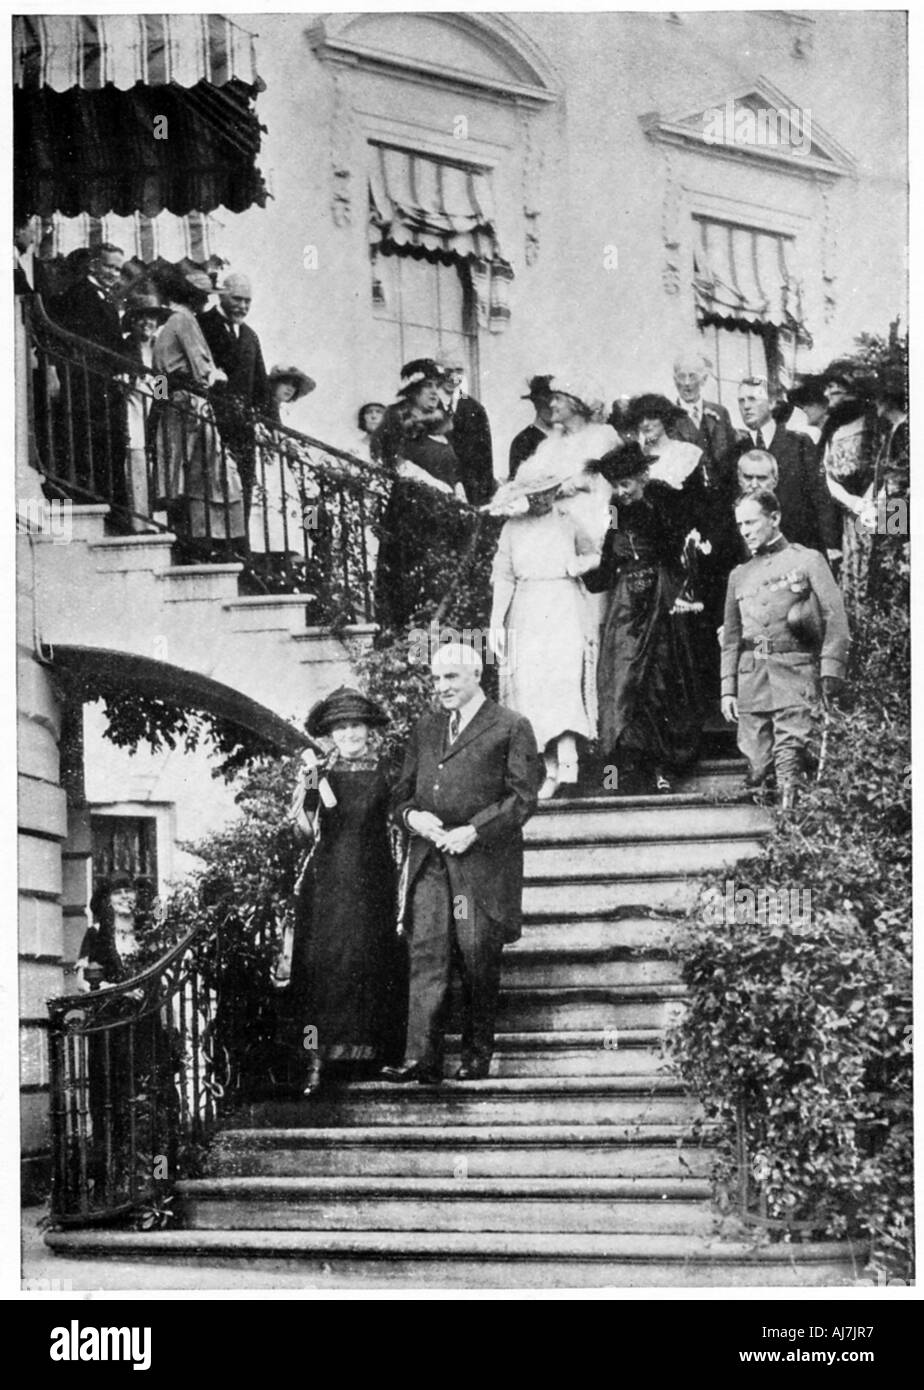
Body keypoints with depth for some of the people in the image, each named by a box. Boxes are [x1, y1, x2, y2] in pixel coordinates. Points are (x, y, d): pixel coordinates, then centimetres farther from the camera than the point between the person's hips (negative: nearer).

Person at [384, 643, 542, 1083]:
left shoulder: (511, 728, 2)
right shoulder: (424, 729, 20)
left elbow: (523, 797, -4)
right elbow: (402, 793, 21)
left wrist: (473, 831, -13)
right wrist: (412, 815, -2)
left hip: (482, 861, -4)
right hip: (429, 861, 4)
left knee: (478, 960, 0)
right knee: (426, 955, -6)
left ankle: (477, 1053, 13)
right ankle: (421, 1058, -10)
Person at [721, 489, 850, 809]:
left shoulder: (808, 560, 6)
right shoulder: (739, 575, 19)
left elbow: (835, 617, -1)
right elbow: (731, 638, 20)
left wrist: (831, 671, -12)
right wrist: (727, 690, 11)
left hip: (794, 667, -4)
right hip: (751, 673, 4)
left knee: (789, 754, -16)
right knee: (757, 757, -1)